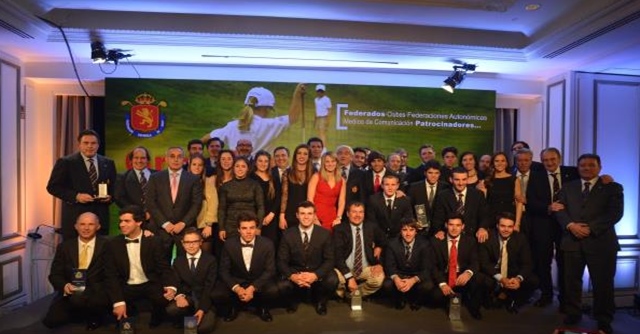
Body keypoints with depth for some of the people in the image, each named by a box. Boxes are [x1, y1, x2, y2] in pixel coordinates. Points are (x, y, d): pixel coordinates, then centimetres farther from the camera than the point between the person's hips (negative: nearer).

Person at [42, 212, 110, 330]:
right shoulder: (64, 246, 11)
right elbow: (55, 274, 7)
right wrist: (64, 285, -14)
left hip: (96, 292, -4)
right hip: (69, 292, 4)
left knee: (78, 299, -33)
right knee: (51, 321, -17)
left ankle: (93, 316, -2)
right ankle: (80, 311, 13)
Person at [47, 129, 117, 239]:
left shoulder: (108, 163, 9)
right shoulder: (65, 162, 0)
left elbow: (114, 187, 15)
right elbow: (52, 186, -1)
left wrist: (109, 196, -7)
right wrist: (76, 196, -14)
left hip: (101, 217, 3)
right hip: (75, 217, -2)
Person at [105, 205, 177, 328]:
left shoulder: (154, 242, -7)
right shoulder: (113, 244, -2)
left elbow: (165, 268, -8)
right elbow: (111, 275, -5)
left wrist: (171, 287, -29)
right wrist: (118, 301, -19)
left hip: (150, 284, -2)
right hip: (127, 287, 2)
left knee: (166, 299, -31)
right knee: (117, 307, -28)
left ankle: (155, 325, 6)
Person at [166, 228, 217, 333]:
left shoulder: (210, 260, -6)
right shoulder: (178, 261, 6)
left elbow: (209, 286, -11)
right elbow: (176, 284, 2)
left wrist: (202, 309, -21)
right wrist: (179, 296, -22)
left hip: (205, 299, -3)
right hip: (186, 297, 3)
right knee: (171, 310, -29)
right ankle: (183, 320, 4)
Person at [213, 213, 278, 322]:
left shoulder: (267, 244, -14)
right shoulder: (229, 244, -11)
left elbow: (270, 270, -13)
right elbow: (224, 270, -8)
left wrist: (252, 288, -26)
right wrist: (236, 288, -25)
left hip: (259, 282, -1)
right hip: (236, 281, 1)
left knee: (273, 291, -31)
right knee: (217, 295, -26)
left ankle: (262, 308, 7)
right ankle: (233, 307, 11)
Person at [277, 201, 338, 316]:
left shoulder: (325, 234, -6)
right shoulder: (288, 235, -5)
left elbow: (330, 260, -9)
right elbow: (282, 261, -6)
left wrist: (315, 275, -27)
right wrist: (292, 276, -27)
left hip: (318, 274, 0)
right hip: (295, 273, 0)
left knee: (332, 280, -30)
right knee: (282, 286, -30)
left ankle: (320, 302, 7)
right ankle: (293, 301, 10)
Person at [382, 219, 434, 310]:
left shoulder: (424, 244, -14)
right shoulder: (392, 244, -10)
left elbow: (427, 268, -18)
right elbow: (389, 265, -10)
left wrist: (413, 280, -36)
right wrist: (395, 278, -34)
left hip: (417, 276, 0)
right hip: (399, 275, 1)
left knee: (428, 286, -32)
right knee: (386, 284, -29)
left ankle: (415, 300, 5)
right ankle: (400, 299, 7)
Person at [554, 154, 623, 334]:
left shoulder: (613, 187, 5)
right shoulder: (568, 187, 14)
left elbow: (615, 213, -6)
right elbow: (560, 209, 6)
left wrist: (591, 228, -16)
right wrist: (570, 225, -13)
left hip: (600, 242, -2)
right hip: (572, 241, 2)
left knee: (603, 283, 3)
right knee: (571, 281, 8)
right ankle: (573, 314, 24)